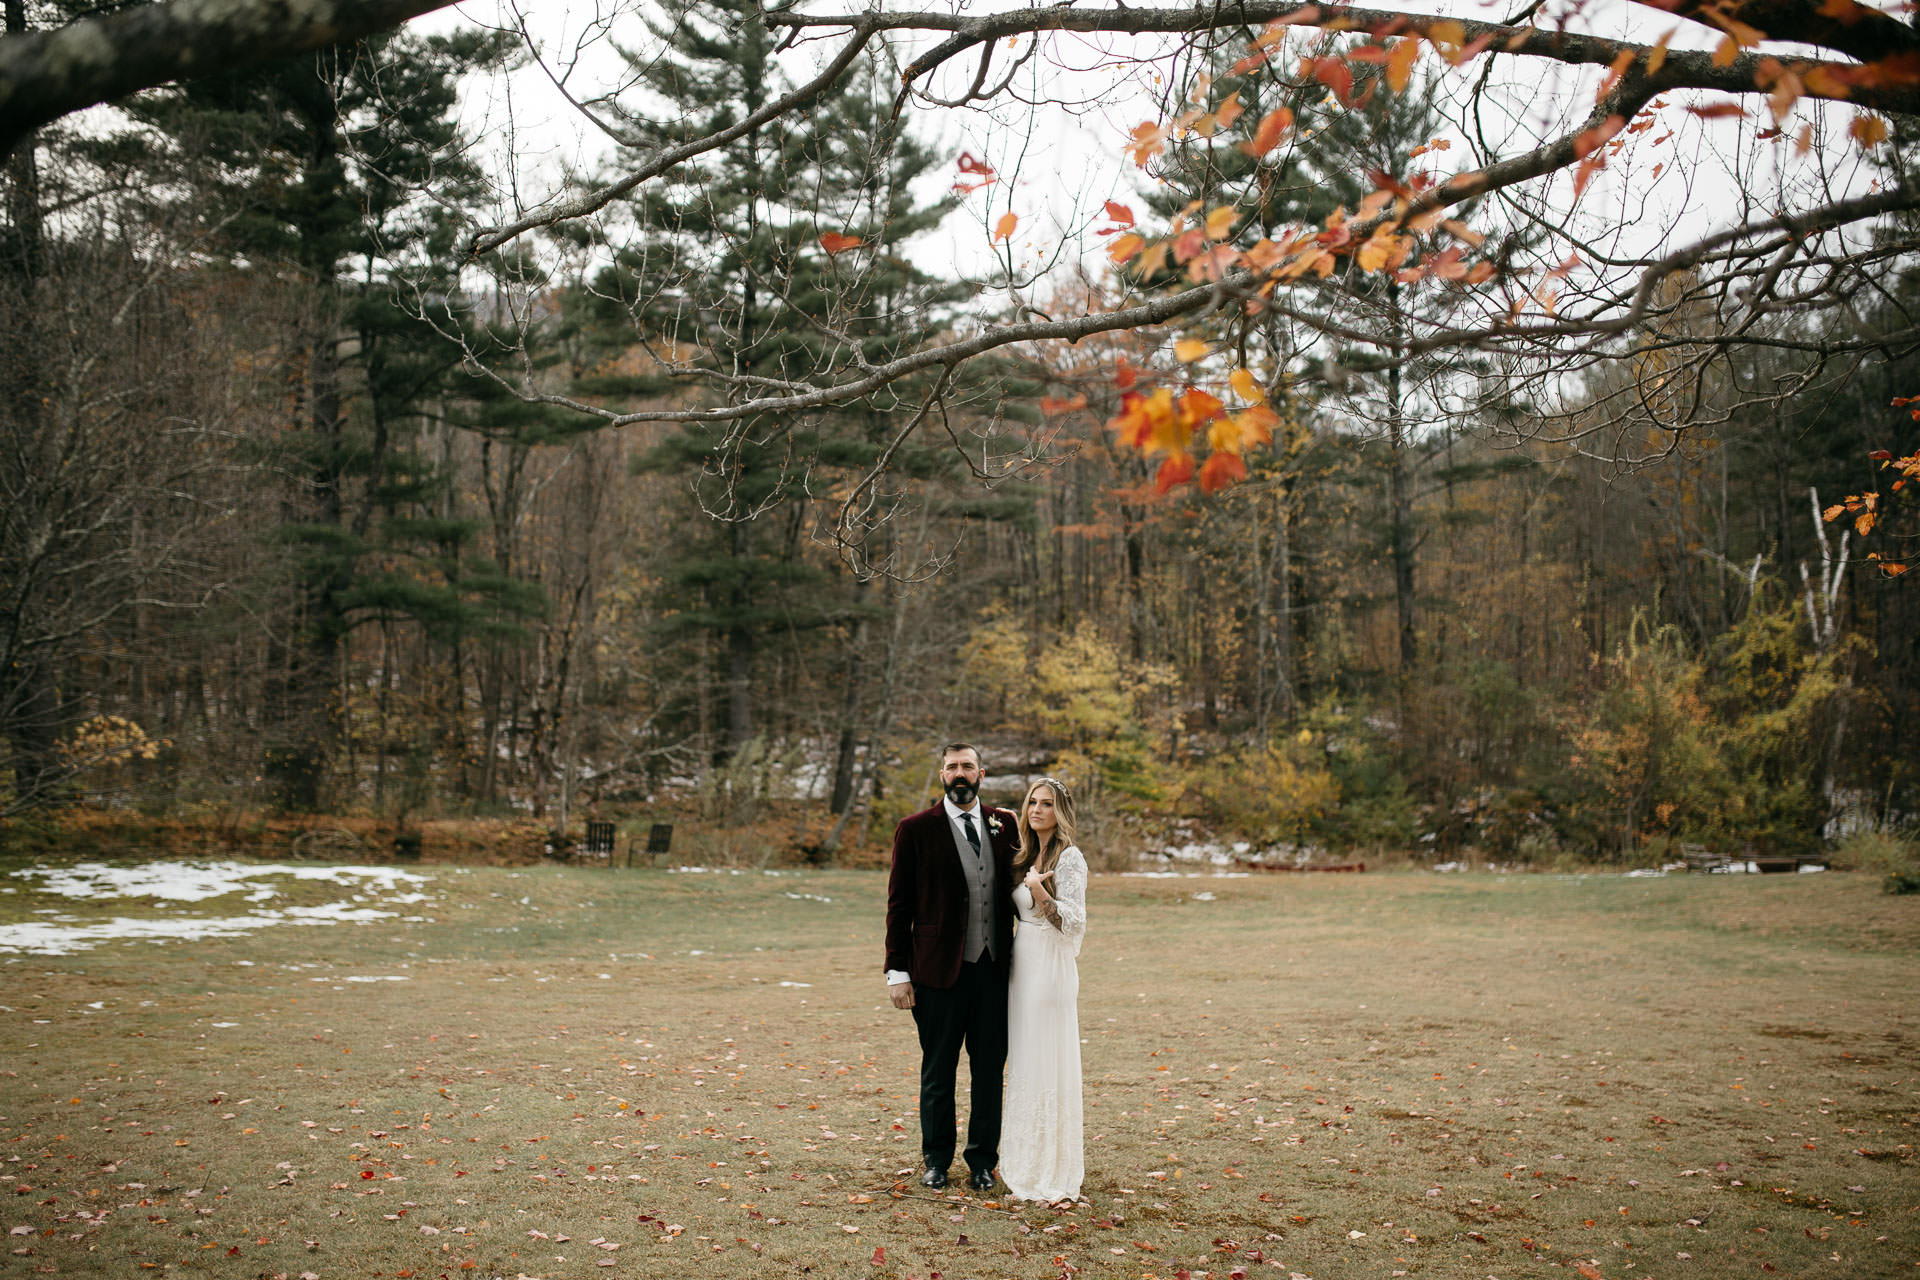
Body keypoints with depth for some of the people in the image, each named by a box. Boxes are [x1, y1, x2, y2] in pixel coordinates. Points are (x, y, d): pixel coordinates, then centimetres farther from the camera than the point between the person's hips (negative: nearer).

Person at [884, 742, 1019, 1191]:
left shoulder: (1005, 825, 7)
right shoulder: (916, 829, -2)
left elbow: (1014, 892, 12)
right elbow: (899, 905, -2)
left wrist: (1019, 958, 6)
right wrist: (897, 972, -6)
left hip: (994, 969, 3)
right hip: (939, 969, -3)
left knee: (990, 1070, 9)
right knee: (938, 1072, 9)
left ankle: (983, 1161, 23)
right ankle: (936, 1160, 25)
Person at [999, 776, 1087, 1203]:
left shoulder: (1068, 857, -11)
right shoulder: (1028, 856, 13)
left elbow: (1074, 924, -16)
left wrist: (1038, 890, -24)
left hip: (1051, 969, -8)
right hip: (1022, 965, 8)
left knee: (1048, 1063, -3)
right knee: (1023, 1062, 12)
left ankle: (1054, 1169, 5)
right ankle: (1026, 1161, 22)